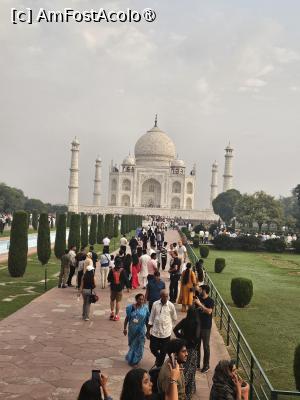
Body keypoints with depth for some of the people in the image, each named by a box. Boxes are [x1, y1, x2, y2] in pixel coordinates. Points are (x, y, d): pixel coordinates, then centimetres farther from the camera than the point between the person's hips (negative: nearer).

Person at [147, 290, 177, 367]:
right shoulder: (155, 304, -6)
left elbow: (174, 318, 6)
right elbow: (151, 318, 1)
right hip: (155, 332, 1)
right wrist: (148, 331, 3)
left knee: (163, 352, 9)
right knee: (153, 348, 8)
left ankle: (159, 366, 30)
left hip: (166, 333, -1)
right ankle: (158, 357, 41)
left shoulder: (171, 305, -10)